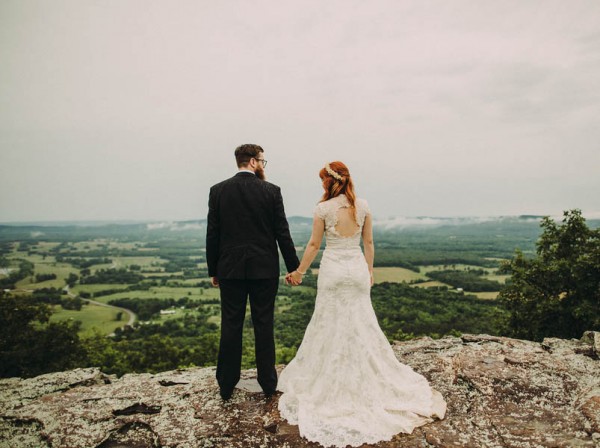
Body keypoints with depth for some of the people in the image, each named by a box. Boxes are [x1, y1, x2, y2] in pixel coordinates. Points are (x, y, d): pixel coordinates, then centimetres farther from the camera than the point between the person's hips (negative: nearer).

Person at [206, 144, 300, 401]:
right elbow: (282, 233, -5)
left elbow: (212, 234, 1)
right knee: (264, 325, 9)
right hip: (264, 269, -1)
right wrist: (293, 267, 4)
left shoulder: (218, 190, 0)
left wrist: (213, 270, 9)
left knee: (230, 326, 10)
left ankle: (226, 385, 20)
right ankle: (268, 383, 21)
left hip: (230, 269, 1)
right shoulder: (271, 191, -4)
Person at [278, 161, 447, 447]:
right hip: (358, 268, 4)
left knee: (331, 326, 10)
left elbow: (314, 245, -5)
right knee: (362, 324, 15)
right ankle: (370, 382, 26)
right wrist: (370, 270, 17)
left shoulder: (323, 208, -11)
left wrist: (299, 272, 6)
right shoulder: (363, 206, 0)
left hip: (333, 269, -3)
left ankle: (332, 385, 23)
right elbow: (368, 242, 6)